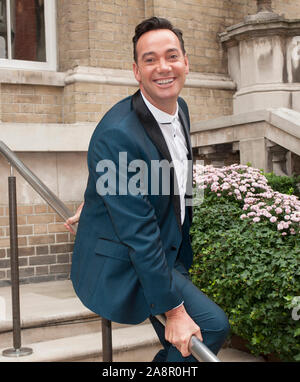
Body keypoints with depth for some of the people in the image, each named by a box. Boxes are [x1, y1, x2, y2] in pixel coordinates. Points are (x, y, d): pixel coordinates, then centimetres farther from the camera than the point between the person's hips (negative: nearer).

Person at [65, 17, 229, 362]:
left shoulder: (180, 109, -2)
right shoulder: (117, 133, -29)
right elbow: (138, 232, -28)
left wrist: (95, 200, 24)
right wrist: (174, 310, -24)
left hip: (169, 253, 9)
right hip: (124, 266, -8)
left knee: (180, 348, 19)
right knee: (213, 325, -17)